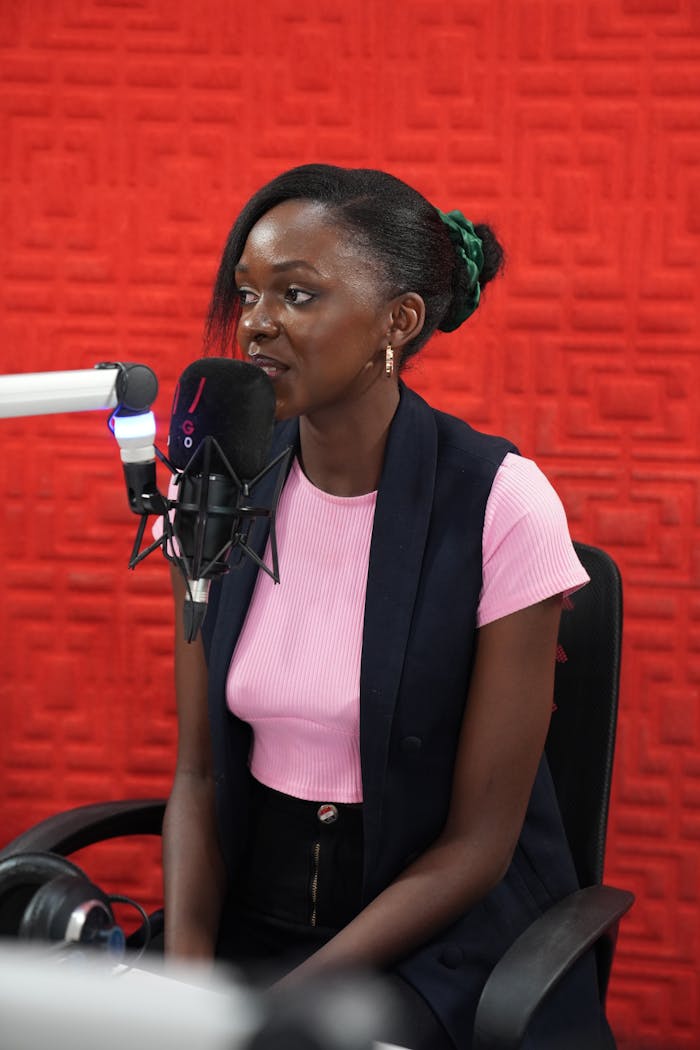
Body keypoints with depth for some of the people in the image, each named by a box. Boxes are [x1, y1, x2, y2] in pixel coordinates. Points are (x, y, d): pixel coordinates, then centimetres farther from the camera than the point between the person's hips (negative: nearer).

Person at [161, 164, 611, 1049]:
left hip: (441, 932, -4)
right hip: (252, 906, 4)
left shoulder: (500, 504, -14)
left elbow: (477, 843, -11)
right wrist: (185, 963, -13)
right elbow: (199, 774, 3)